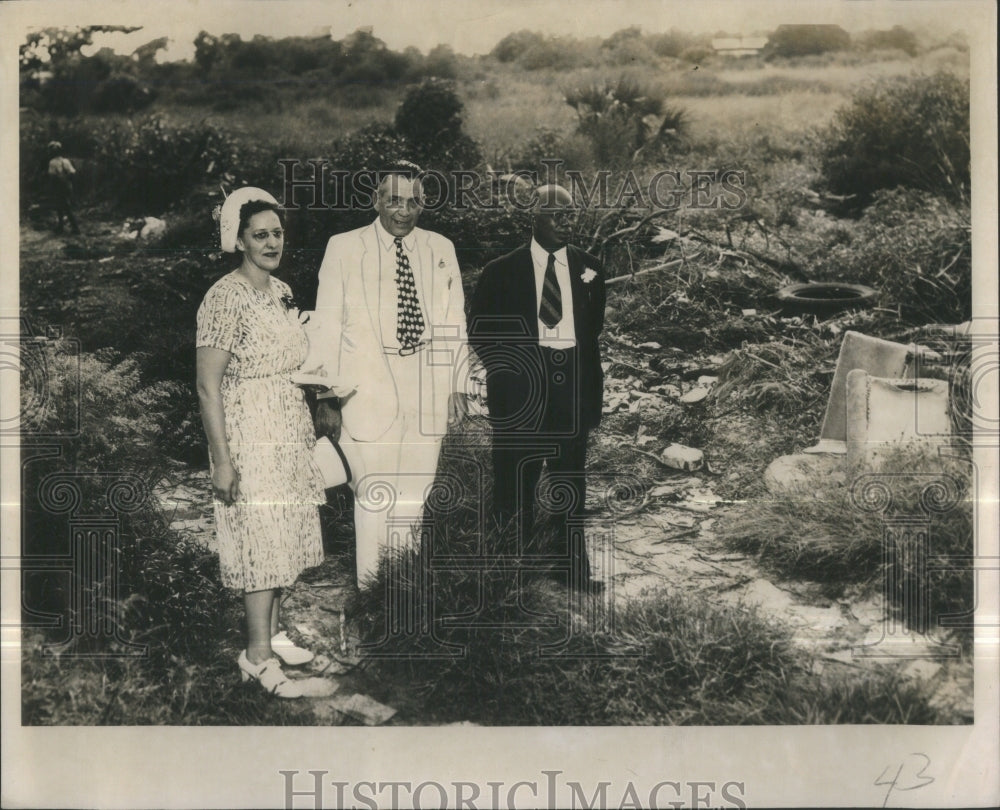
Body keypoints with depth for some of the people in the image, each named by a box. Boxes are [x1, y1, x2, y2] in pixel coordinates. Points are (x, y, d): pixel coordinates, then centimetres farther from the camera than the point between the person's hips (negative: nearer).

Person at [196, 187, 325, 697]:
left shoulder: (281, 291, 8)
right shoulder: (226, 298, -17)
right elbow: (208, 386, -18)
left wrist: (305, 433, 19)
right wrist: (222, 460, -21)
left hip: (287, 435, 8)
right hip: (250, 437, -8)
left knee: (281, 535, 14)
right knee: (261, 537, -4)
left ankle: (271, 632, 28)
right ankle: (257, 655, 5)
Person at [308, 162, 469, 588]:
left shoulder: (441, 249, 10)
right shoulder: (343, 248, 2)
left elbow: (454, 323, 13)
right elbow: (327, 326, 0)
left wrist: (458, 386, 7)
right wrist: (324, 398, -5)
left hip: (428, 395, 3)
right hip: (368, 391, -2)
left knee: (417, 496, 6)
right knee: (373, 495, -5)